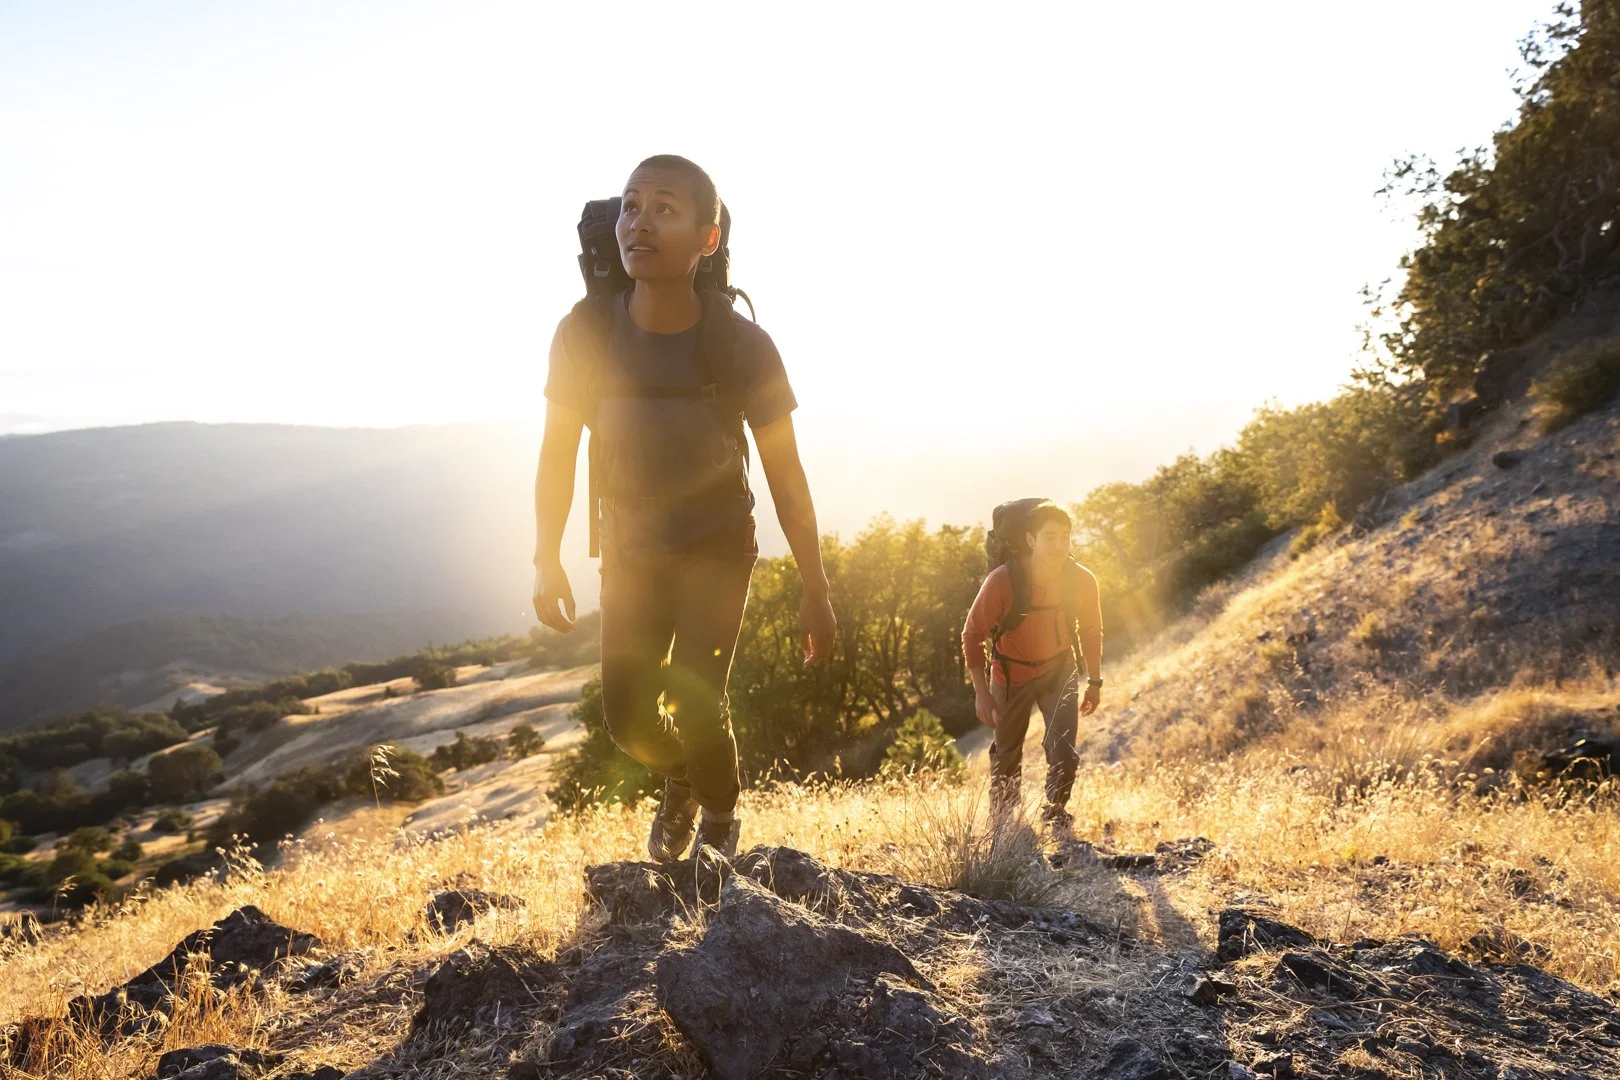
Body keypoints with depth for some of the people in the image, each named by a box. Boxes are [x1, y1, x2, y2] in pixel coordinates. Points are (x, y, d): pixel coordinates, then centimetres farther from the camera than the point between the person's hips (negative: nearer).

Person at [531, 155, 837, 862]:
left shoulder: (742, 346, -21)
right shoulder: (585, 333, -17)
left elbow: (785, 472, -11)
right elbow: (558, 452, -3)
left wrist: (816, 591, -8)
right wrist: (547, 562, -3)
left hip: (717, 546, -2)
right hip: (630, 548, 3)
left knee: (694, 699, -16)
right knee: (628, 718, 4)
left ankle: (719, 818, 17)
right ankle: (681, 779, 41)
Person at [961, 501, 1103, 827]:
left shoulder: (1082, 580, -19)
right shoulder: (1002, 581, -29)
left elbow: (1091, 631, 0)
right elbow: (973, 635, -19)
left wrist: (1095, 682, 5)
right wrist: (982, 692, -22)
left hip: (1060, 670, 1)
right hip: (1011, 674, -1)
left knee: (1064, 750, -13)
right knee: (1007, 755, 15)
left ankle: (1054, 815, 16)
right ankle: (1002, 821, 41)